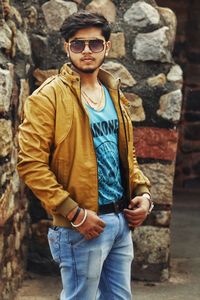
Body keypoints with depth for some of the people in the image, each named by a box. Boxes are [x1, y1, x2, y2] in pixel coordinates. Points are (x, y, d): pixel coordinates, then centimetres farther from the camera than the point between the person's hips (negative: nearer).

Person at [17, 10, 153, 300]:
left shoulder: (114, 94, 12)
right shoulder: (49, 96, -11)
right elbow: (30, 164, -16)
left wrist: (143, 192, 4)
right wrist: (74, 213, -19)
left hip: (122, 220, 7)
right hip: (83, 224, -7)